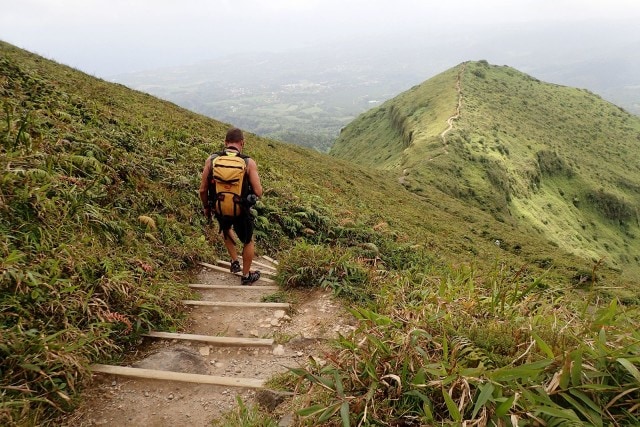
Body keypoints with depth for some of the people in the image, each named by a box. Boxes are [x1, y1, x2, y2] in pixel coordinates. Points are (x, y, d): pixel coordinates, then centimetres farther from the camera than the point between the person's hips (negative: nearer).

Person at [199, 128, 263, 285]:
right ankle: (246, 276, 37)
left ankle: (235, 262, 40)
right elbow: (258, 192, -17)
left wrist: (206, 207, 13)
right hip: (241, 211, -2)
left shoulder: (211, 159, -10)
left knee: (226, 229, 37)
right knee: (248, 242, 24)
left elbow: (203, 190, -5)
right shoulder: (249, 162, -16)